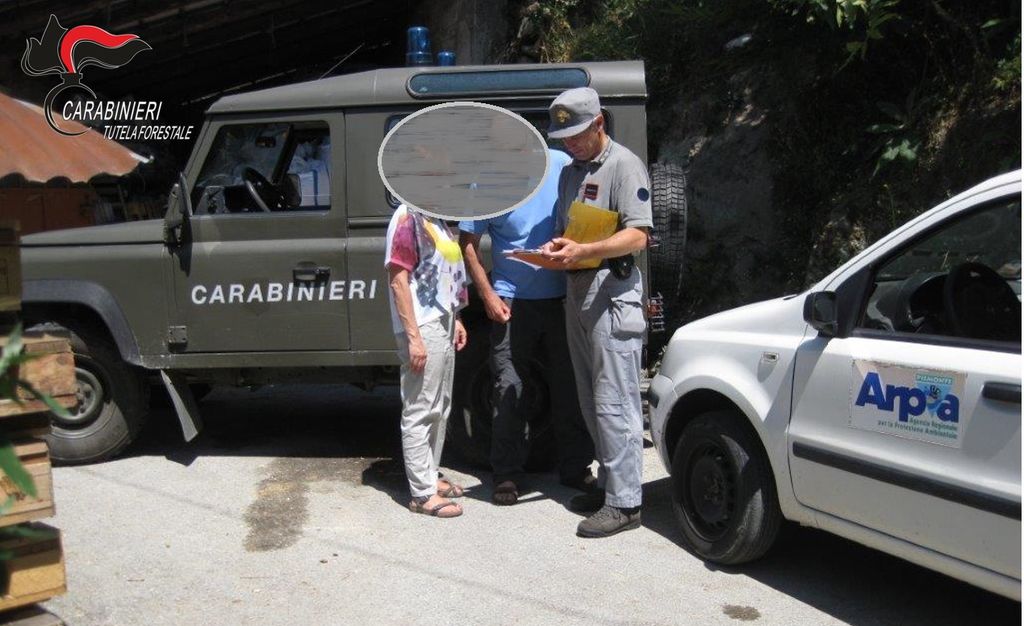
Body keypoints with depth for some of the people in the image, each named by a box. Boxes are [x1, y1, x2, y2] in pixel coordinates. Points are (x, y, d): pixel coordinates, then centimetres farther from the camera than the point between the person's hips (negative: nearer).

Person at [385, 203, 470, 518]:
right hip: (422, 328, -10)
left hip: (442, 325, 10)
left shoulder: (437, 218, 13)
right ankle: (422, 493, 3)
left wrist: (454, 319, 18)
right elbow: (398, 280, -18)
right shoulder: (408, 216, -14)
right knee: (420, 411, -3)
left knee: (440, 408, 16)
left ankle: (431, 475, 29)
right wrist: (414, 336, -21)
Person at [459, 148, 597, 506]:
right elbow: (468, 244, -1)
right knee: (509, 391, 2)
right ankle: (507, 474, 15)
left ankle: (576, 467, 24)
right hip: (512, 301, -1)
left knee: (570, 386, 9)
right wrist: (487, 294, -10)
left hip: (561, 298, 2)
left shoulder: (563, 166, -5)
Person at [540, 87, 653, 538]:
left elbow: (637, 237, -16)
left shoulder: (624, 165, -7)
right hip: (576, 293, 9)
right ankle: (609, 483, 25)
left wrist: (583, 251, -26)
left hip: (612, 294, -9)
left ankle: (624, 503, -1)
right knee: (591, 403, 14)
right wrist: (556, 249, 1)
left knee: (614, 403, -8)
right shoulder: (569, 172, 19)